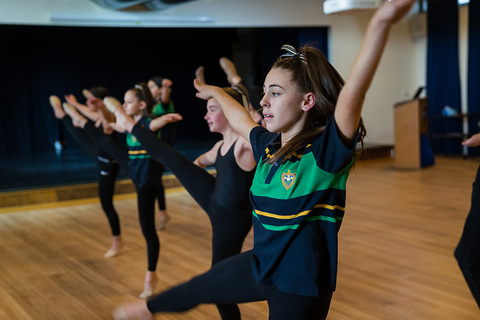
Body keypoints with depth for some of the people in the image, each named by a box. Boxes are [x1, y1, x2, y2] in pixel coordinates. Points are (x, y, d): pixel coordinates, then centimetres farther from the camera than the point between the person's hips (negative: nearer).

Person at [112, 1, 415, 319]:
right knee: (198, 287, 29)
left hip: (300, 286, -8)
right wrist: (215, 93, 38)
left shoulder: (326, 149, -22)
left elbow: (352, 93, -40)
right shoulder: (268, 146, -2)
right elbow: (241, 120, 20)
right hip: (260, 266, 8)